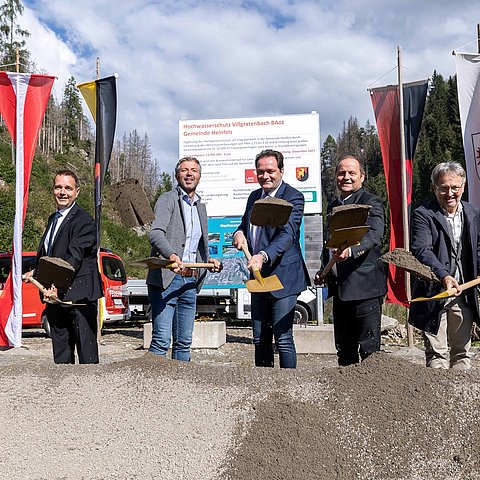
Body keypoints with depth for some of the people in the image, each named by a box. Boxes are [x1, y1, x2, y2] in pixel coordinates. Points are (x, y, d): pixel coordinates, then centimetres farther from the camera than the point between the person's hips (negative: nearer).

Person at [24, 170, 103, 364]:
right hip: (56, 296, 8)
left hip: (78, 295, -8)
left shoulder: (83, 220, -10)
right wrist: (36, 272, 11)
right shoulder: (53, 219, 18)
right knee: (60, 353, 14)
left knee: (87, 352, -3)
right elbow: (44, 254, 26)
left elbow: (74, 257, -21)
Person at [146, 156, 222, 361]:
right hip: (167, 278, -7)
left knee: (184, 342, 11)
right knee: (161, 340, -9)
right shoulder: (168, 200, -3)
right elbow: (155, 234, -20)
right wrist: (172, 255, -38)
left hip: (190, 281, 7)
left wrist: (208, 260, 9)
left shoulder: (200, 206, 20)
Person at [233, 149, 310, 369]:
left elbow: (287, 235, -24)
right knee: (260, 339, 14)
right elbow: (245, 225, 23)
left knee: (283, 338, -6)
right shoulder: (254, 196, 12)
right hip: (258, 278, 7)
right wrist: (239, 233, -3)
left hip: (283, 277, -7)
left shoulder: (293, 197, -11)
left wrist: (263, 256, -40)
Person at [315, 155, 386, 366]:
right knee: (344, 350, 16)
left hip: (365, 286, -7)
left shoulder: (371, 203, -7)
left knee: (369, 350, -2)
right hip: (340, 288, 8)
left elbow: (374, 235, -25)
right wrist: (324, 271, 12)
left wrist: (350, 250, -42)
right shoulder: (333, 206, 17)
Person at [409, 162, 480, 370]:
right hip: (434, 295, -5)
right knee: (436, 353, 0)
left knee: (462, 351, 15)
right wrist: (444, 276, -37)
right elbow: (421, 250, -23)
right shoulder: (423, 215, -9)